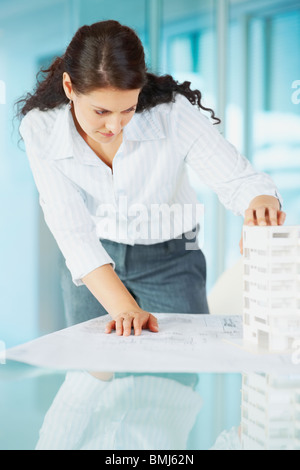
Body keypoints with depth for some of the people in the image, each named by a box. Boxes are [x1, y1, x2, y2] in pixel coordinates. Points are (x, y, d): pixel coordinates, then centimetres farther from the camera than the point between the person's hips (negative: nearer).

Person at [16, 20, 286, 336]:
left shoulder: (173, 113, -24)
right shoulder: (41, 129, -21)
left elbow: (239, 180, -22)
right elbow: (73, 231, -27)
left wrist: (262, 203, -48)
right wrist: (124, 309, -37)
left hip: (170, 262, -1)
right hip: (90, 268, 1)